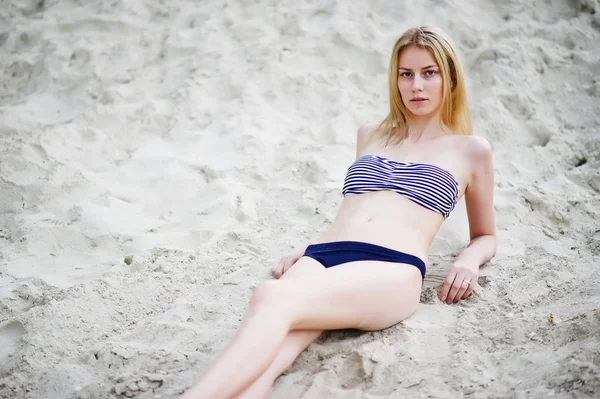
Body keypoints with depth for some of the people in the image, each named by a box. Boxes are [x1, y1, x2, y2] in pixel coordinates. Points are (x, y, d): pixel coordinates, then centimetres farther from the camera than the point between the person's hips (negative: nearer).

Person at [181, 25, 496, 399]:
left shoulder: (471, 150, 18)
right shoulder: (370, 136, 28)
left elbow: (486, 237, 27)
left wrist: (469, 259, 4)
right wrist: (307, 249, 20)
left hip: (392, 271, -3)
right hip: (322, 258, 4)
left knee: (273, 297, -36)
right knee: (267, 357, -32)